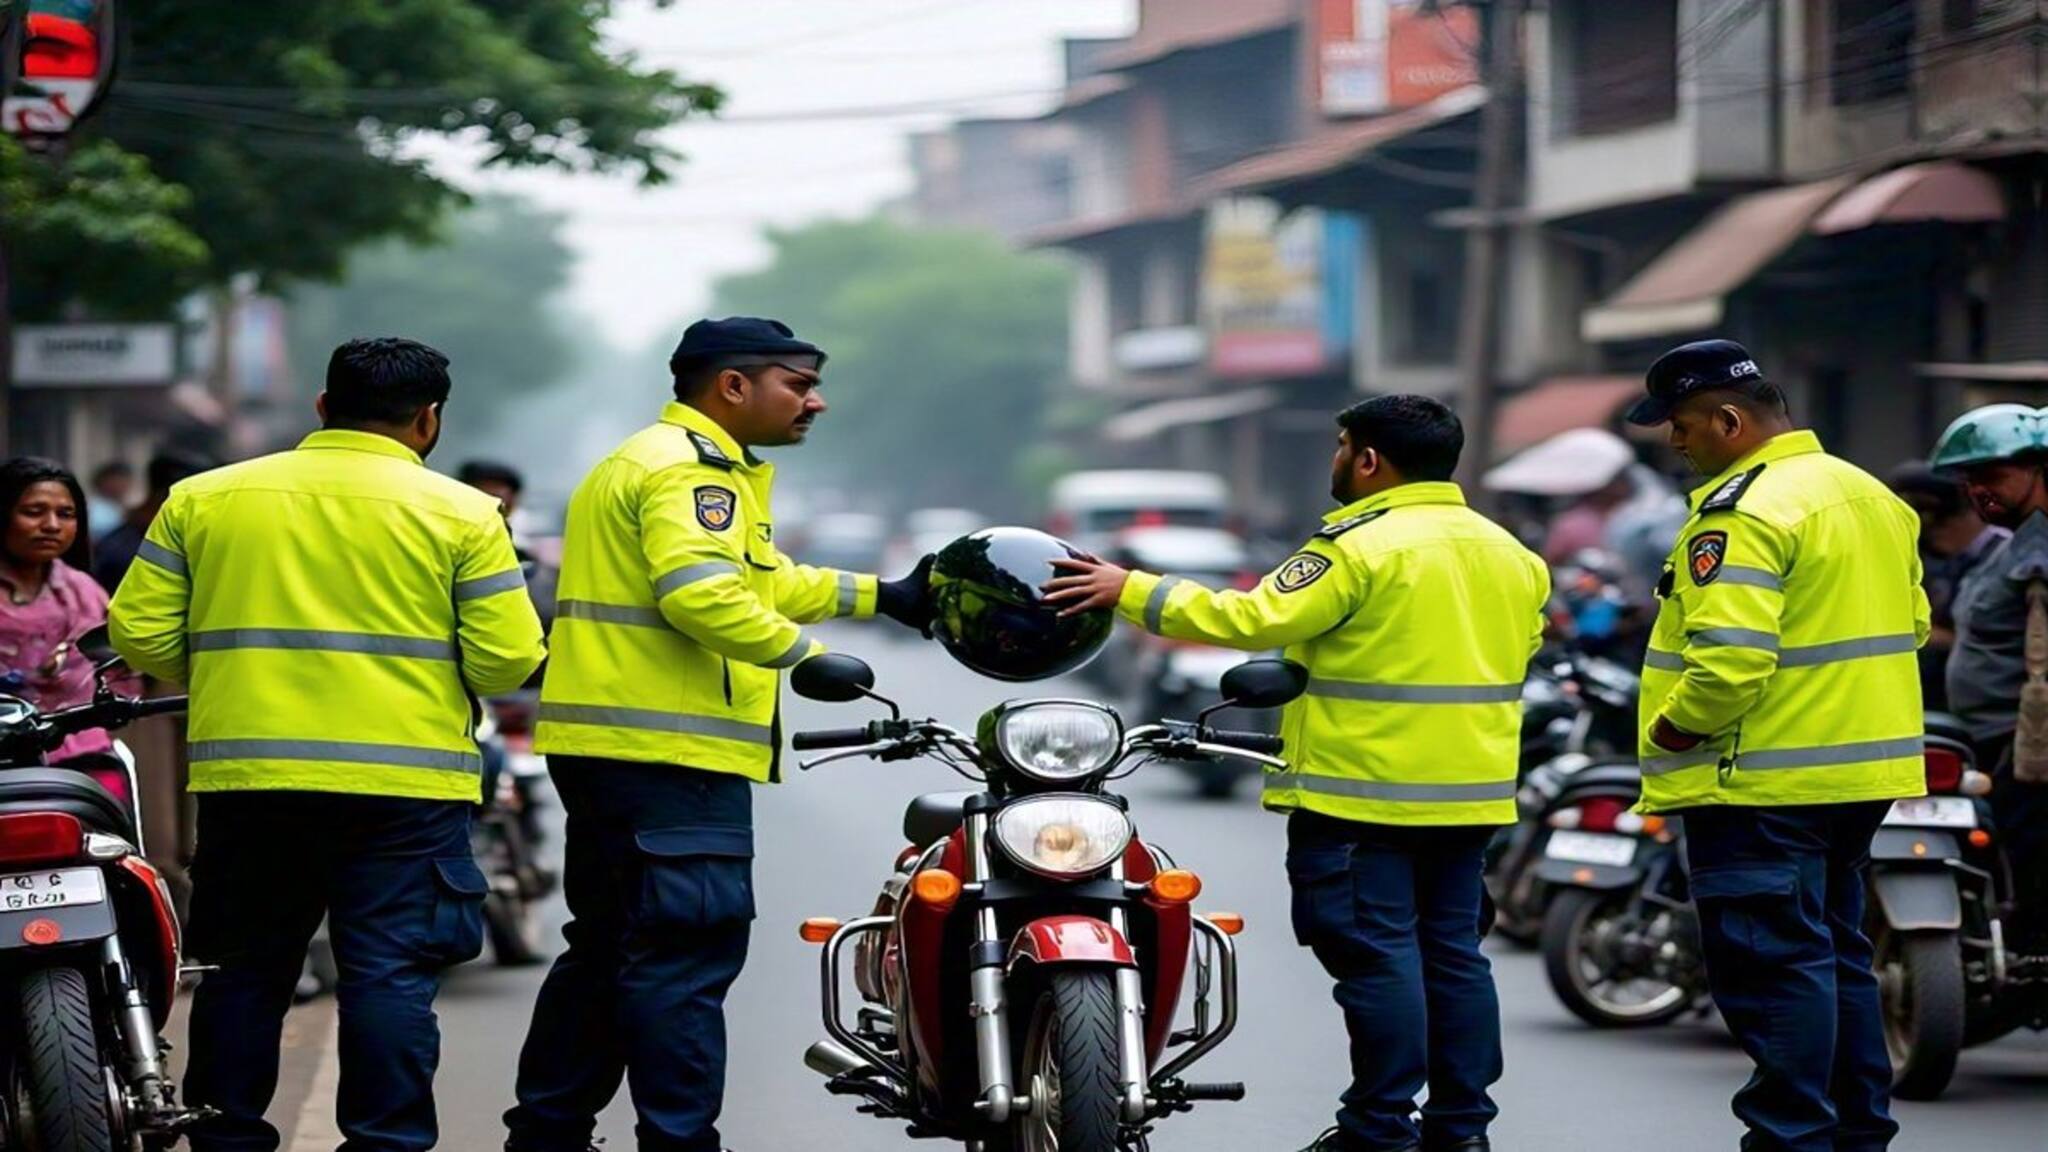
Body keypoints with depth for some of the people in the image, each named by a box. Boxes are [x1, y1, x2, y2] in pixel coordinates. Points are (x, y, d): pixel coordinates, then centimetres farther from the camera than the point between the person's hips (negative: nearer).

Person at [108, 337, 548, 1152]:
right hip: (405, 782, -3)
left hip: (245, 778, 3)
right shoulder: (460, 513, -2)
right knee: (391, 975, 1)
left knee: (246, 970, 13)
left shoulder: (202, 499, 6)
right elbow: (506, 658, -6)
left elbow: (141, 632, 3)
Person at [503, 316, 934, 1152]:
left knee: (605, 949, 17)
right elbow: (702, 593, -26)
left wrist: (882, 597, 29)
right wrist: (810, 655, -20)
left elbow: (756, 579, 32)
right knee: (685, 956, -11)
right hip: (671, 754, -11)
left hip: (610, 750, 11)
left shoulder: (651, 459, 25)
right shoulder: (691, 470, -11)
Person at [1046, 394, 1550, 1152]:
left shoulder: (1362, 546, -13)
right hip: (1470, 793, 8)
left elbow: (1253, 618, -18)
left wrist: (1132, 592, -13)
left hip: (1364, 792, -8)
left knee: (1374, 953, -5)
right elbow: (1523, 642, 21)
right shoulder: (1506, 551, 12)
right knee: (1452, 952, 11)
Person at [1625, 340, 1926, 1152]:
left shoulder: (1744, 513, -18)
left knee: (1774, 964, -5)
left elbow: (1728, 660, -27)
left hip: (1764, 782, -10)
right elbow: (1909, 623, 18)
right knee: (1835, 954, 18)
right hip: (1861, 773, 10)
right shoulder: (1870, 494, 12)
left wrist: (1670, 730, -12)